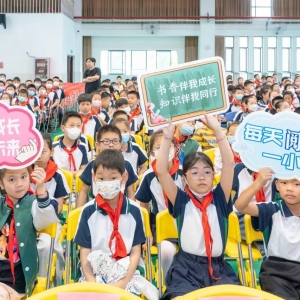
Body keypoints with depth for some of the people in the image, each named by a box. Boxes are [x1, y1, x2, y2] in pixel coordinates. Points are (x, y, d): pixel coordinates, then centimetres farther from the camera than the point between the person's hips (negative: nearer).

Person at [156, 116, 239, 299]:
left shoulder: (219, 199, 8)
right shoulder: (181, 201, 6)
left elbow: (229, 162, -2)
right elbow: (161, 171, -5)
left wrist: (217, 129, -6)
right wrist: (168, 137, -8)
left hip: (218, 267, 2)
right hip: (186, 267, -1)